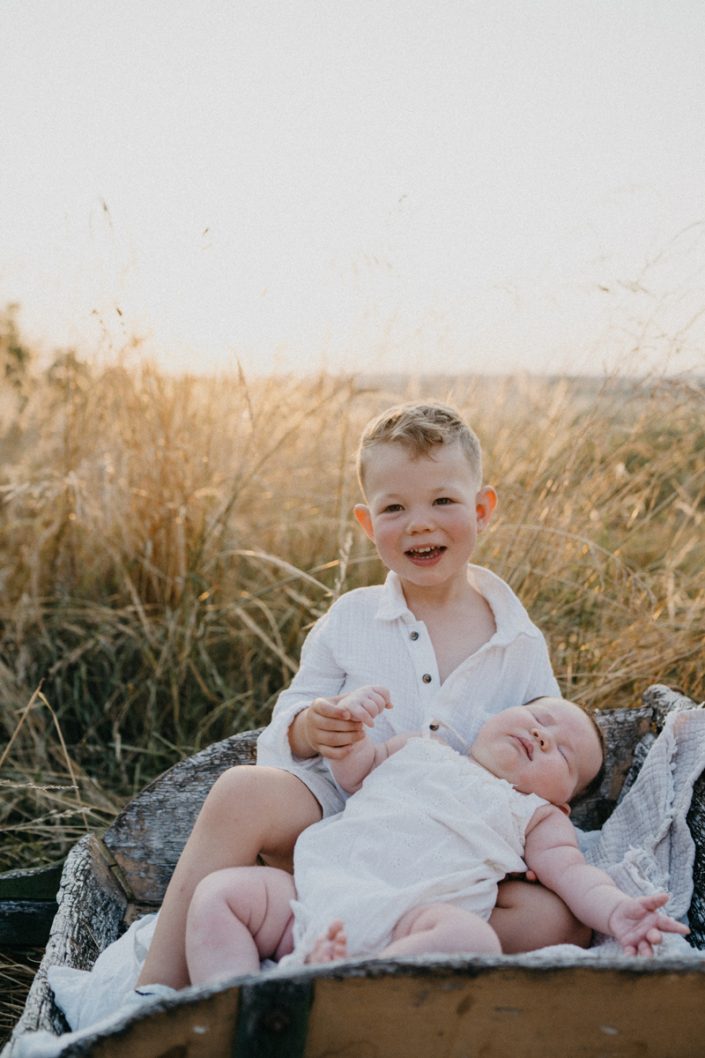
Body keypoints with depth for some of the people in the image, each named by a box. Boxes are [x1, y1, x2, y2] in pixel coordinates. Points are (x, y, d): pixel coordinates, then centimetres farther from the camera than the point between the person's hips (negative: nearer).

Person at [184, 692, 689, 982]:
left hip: (407, 914, -3)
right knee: (220, 892, -14)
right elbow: (351, 771, 31)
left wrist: (616, 910, -12)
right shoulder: (420, 750, 29)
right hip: (318, 884, 3)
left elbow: (574, 872, 10)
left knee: (474, 939, -35)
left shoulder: (538, 817, 23)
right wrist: (349, 720, 10)